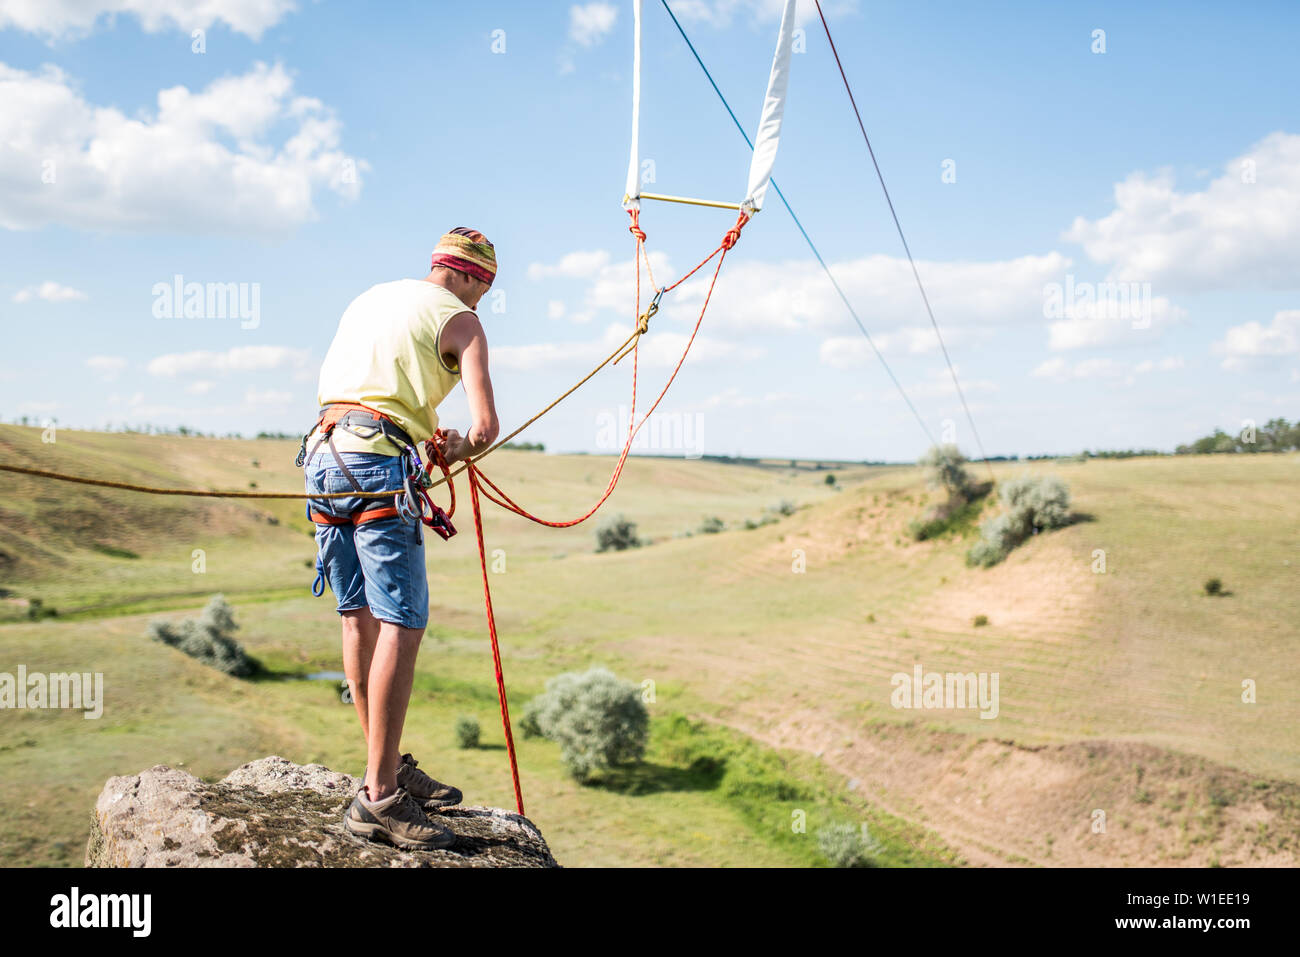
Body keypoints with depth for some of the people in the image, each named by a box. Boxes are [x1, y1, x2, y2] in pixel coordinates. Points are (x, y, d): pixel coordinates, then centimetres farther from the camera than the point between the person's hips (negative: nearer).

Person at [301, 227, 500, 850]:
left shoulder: (370, 297, 25)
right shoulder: (460, 320, 5)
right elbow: (485, 427, -7)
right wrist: (459, 448, 16)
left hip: (323, 454, 8)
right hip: (378, 460, -8)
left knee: (360, 617, 11)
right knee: (401, 624, -8)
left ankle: (389, 770, 19)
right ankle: (379, 798, -11)